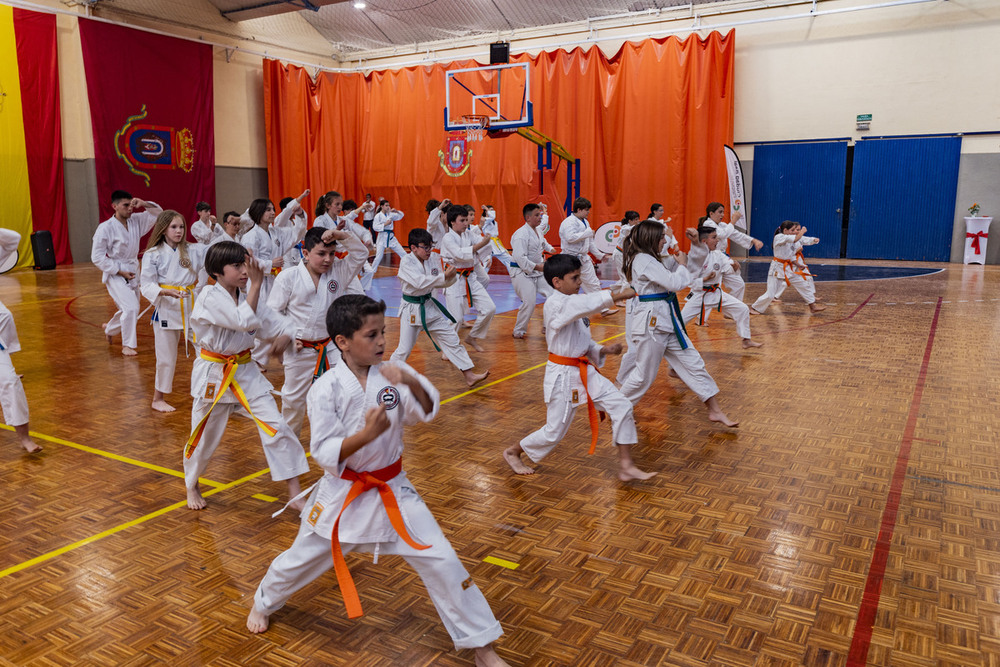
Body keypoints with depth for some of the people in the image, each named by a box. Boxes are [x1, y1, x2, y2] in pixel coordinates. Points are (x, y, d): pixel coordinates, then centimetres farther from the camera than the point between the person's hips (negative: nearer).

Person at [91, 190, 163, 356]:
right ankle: (127, 345, -4)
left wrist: (145, 204, -18)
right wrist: (120, 271, -16)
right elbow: (97, 257, -13)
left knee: (130, 309, 16)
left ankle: (109, 328, 46)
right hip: (115, 274, -7)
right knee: (131, 307, -19)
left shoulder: (136, 221, 0)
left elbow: (158, 213, 1)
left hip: (133, 272, 7)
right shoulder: (105, 228, -15)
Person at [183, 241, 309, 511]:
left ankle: (295, 492, -1)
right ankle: (192, 486, 42)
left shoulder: (247, 297, 3)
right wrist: (256, 283, -29)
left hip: (245, 371, 5)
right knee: (204, 436, 12)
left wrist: (283, 337, -20)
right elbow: (245, 321, -30)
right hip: (213, 374, -4)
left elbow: (278, 326, 2)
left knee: (276, 426, -7)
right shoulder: (210, 298, -16)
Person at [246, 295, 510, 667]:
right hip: (342, 493, -1)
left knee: (440, 560, -3)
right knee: (301, 559, 19)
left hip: (391, 490, 2)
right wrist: (366, 433, -34)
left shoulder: (391, 374, -8)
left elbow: (428, 411, -12)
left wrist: (411, 381, -31)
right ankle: (264, 603, 55)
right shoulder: (326, 390, -16)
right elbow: (325, 454, -18)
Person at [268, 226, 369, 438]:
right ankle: (289, 433, 41)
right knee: (294, 396, 15)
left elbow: (361, 253, -8)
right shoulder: (288, 278, -10)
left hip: (331, 346, 2)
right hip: (300, 349, -2)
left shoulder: (338, 272, -1)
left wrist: (342, 235, -22)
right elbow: (274, 311, -4)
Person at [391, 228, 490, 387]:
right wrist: (444, 276, -33)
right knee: (404, 349, -2)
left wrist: (451, 276, -16)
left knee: (451, 339, 6)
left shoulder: (434, 258, 0)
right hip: (411, 309, -6)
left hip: (429, 306, 6)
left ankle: (469, 375, 13)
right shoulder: (406, 262, -17)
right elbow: (420, 282, -30)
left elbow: (438, 283, 4)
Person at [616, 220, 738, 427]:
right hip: (651, 322, -10)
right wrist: (682, 265, -3)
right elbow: (675, 282, -21)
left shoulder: (648, 259, 16)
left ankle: (715, 411, 15)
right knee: (644, 374, 1)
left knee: (693, 363, 8)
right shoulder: (643, 260, -17)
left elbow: (668, 281, 20)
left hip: (666, 320, 10)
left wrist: (677, 262, 8)